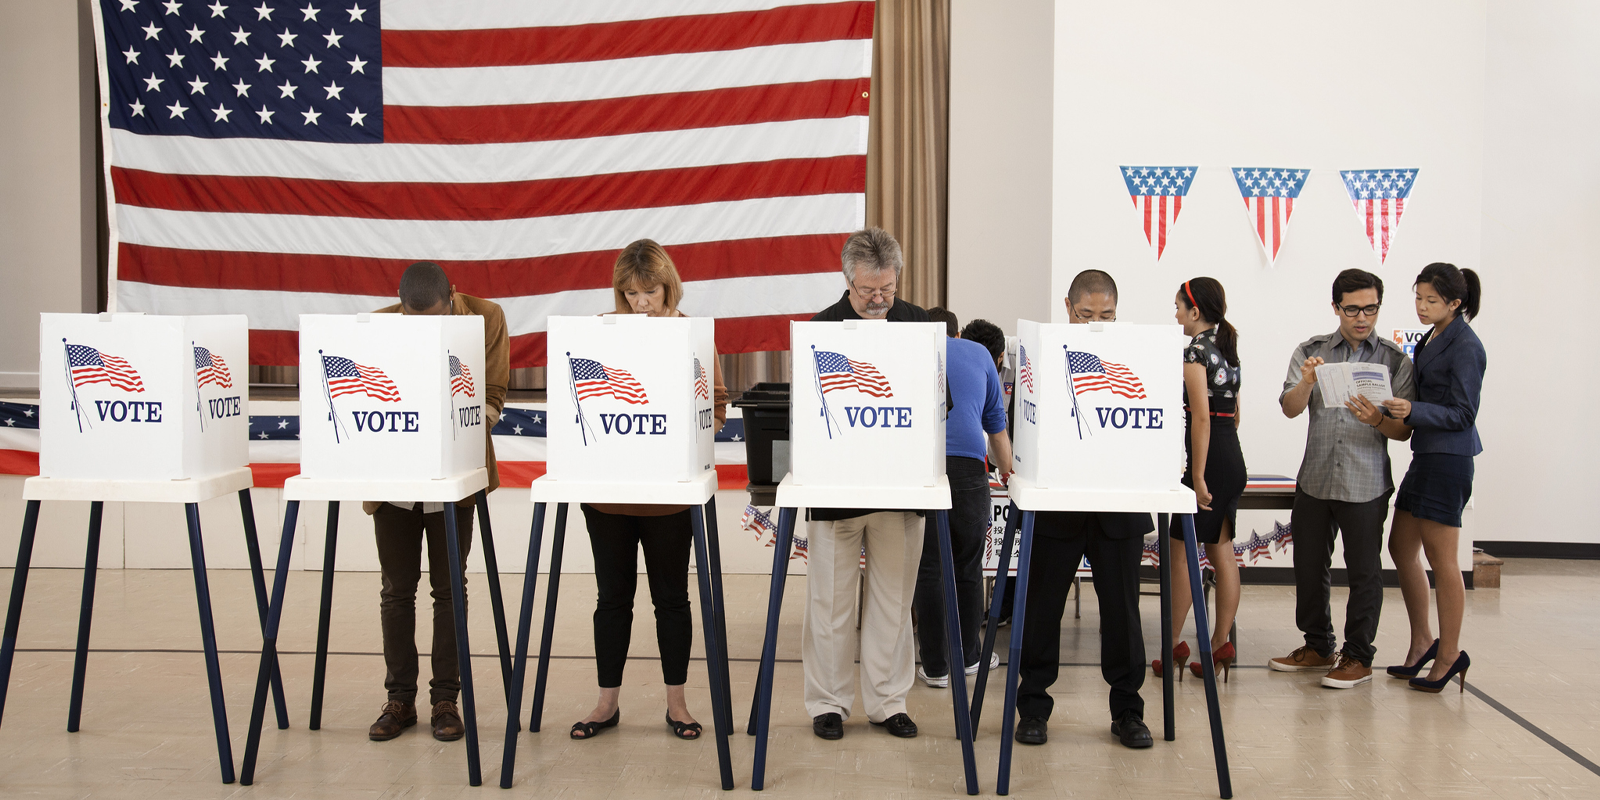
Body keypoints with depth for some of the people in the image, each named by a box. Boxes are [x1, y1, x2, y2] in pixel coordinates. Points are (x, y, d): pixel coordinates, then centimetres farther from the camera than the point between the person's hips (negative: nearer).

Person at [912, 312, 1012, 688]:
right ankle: (968, 656, 25)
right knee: (968, 565, 13)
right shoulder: (979, 354, 21)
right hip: (968, 463, 0)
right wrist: (1011, 478, 34)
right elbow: (997, 426, 24)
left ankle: (935, 667, 6)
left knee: (929, 568, 4)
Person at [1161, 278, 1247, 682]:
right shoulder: (1227, 348, 15)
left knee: (1182, 553, -1)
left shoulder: (1195, 351, -13)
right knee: (1222, 552, 9)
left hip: (1209, 456, -9)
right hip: (1233, 458, 9)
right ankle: (1221, 646, 11)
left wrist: (1197, 475, -20)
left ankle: (1174, 646, 3)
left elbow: (1201, 417, -19)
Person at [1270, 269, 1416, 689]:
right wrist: (1306, 382, -25)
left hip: (1366, 484, -3)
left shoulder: (1395, 359, 2)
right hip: (1315, 478, 3)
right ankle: (1318, 646, 28)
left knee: (1364, 571, 3)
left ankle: (1358, 656, 16)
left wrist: (1377, 420, -22)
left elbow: (1404, 430, -1)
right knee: (1309, 564, 11)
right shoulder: (1311, 352, 7)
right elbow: (1290, 409, -5)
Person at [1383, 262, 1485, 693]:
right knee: (1401, 549, 13)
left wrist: (1413, 411, -28)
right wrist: (1397, 407, 7)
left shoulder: (1465, 347, -13)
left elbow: (1461, 414, -16)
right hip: (1426, 455, 9)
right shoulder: (1433, 339, 13)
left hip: (1448, 459, -9)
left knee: (1441, 559, -2)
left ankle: (1449, 654, 10)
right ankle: (1422, 642, 24)